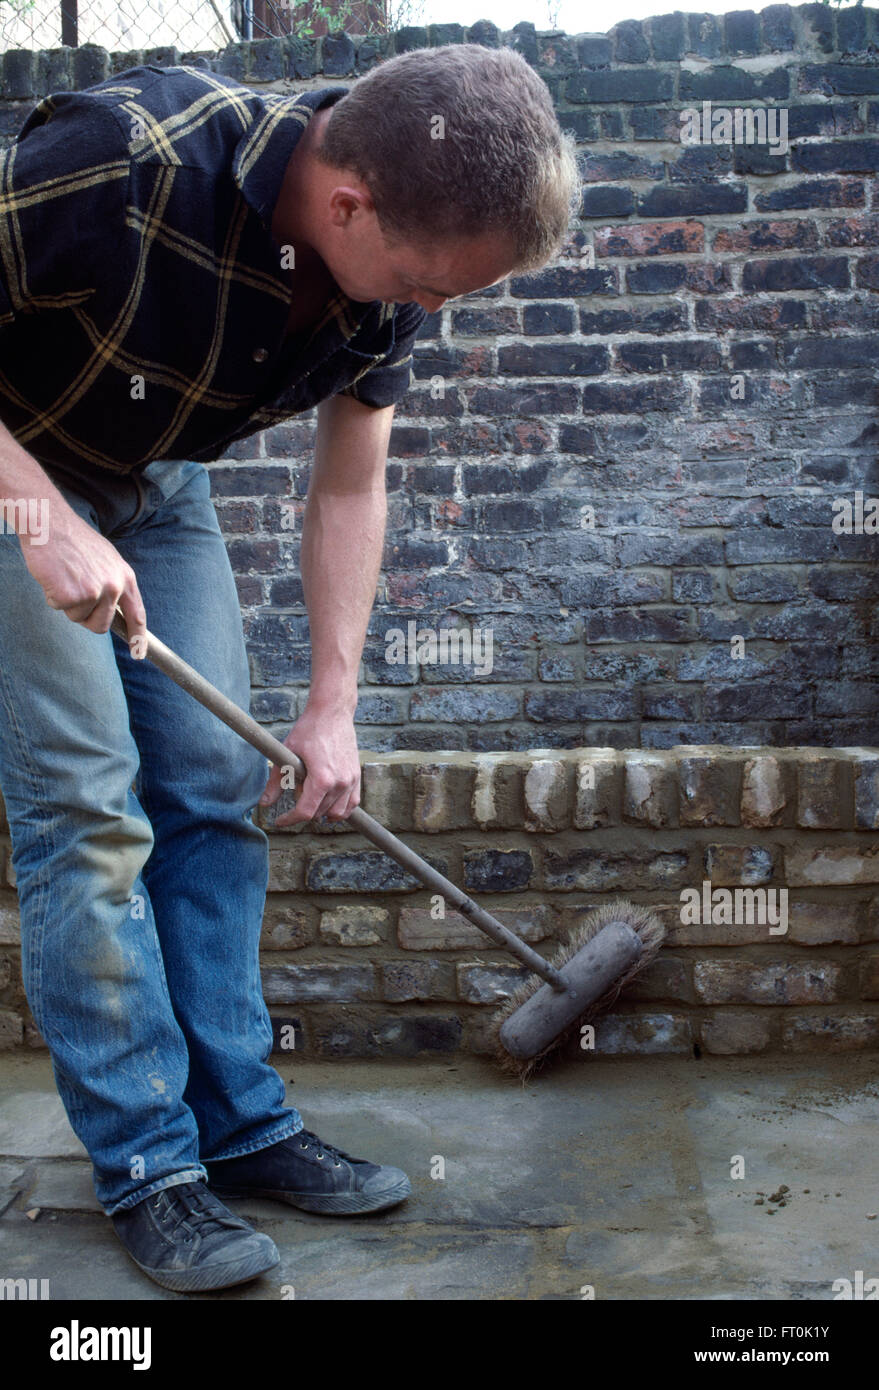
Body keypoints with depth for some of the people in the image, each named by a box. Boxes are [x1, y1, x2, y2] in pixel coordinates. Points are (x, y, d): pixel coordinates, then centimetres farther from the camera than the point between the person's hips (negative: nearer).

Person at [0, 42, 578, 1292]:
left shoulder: (388, 269, -14)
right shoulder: (118, 163, -34)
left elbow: (349, 488, -3)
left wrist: (333, 708, -5)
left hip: (157, 485, 6)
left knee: (214, 789, 1)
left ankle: (239, 1124, 12)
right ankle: (146, 1166, 0)